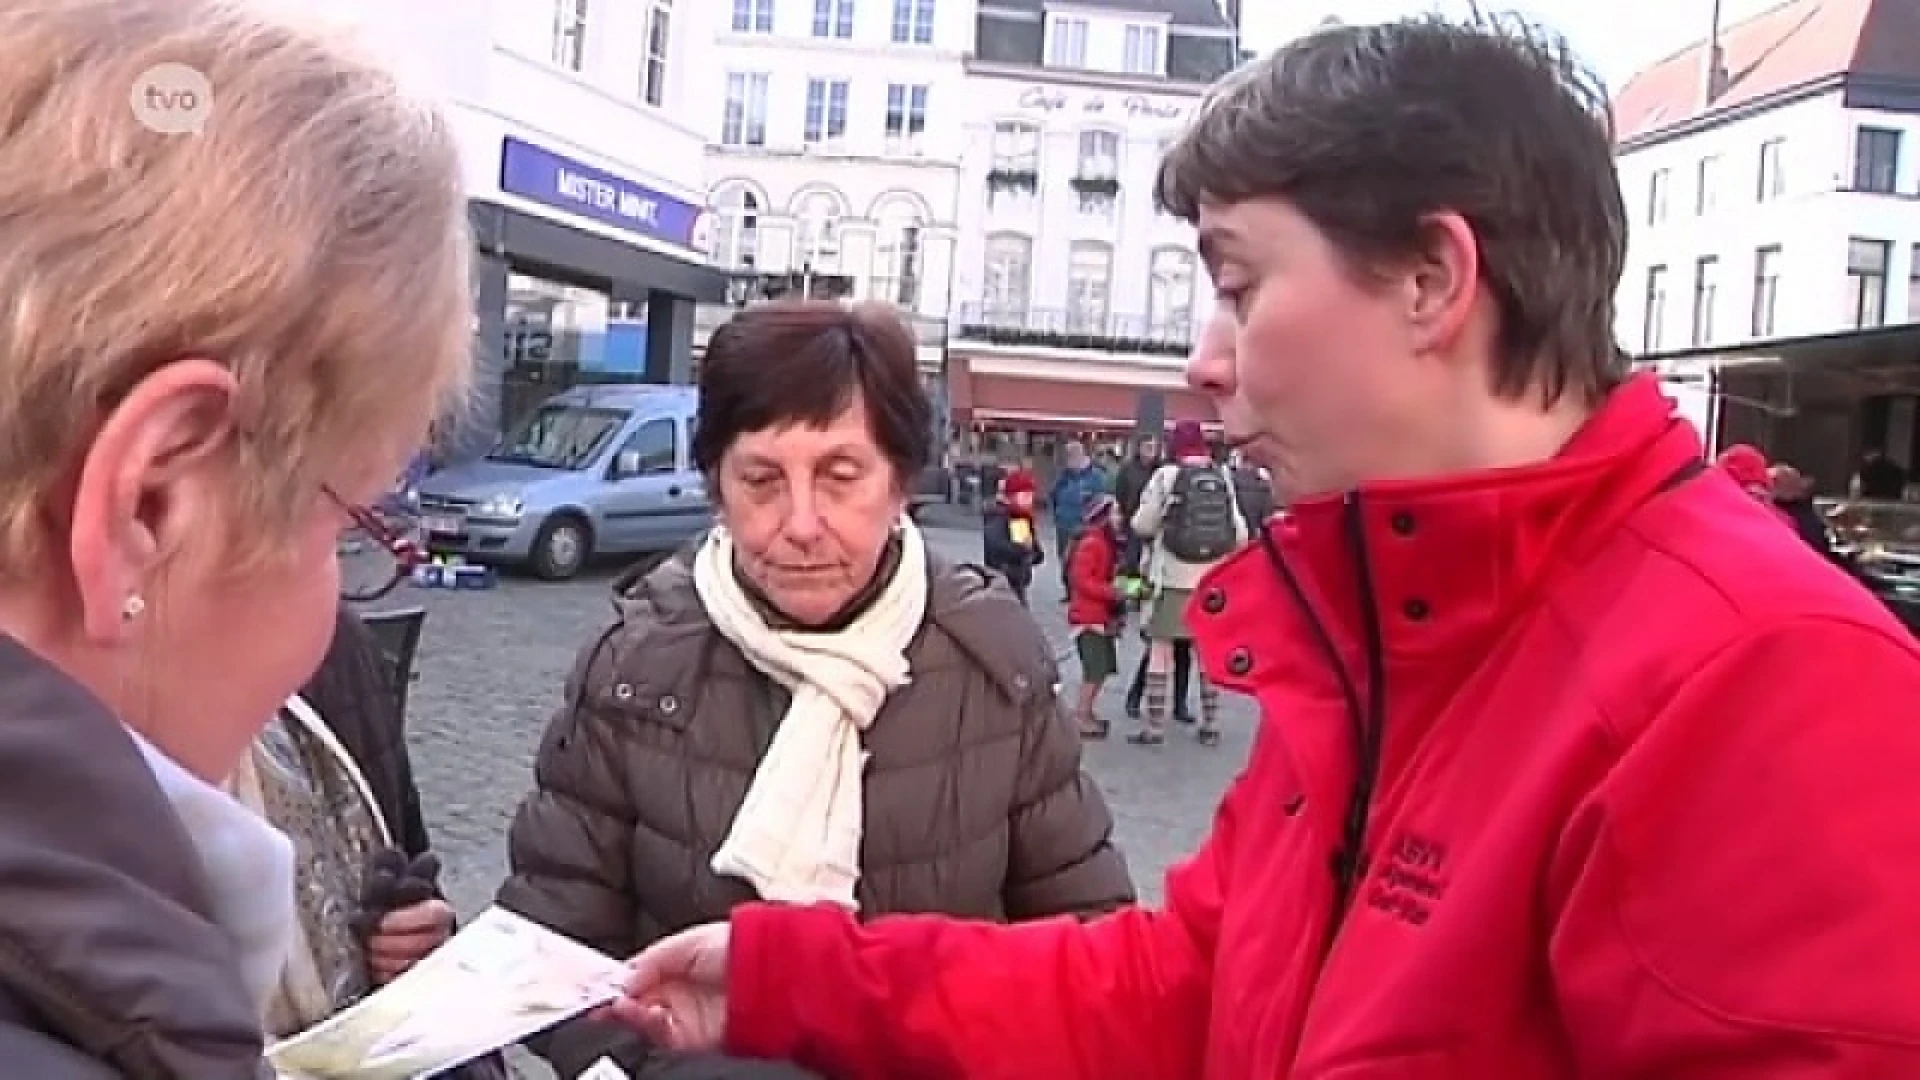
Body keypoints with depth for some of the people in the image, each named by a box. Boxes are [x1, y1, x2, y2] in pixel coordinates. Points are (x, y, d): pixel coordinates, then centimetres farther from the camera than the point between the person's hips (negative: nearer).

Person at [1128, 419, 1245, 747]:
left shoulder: (1167, 475, -7)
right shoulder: (1222, 477, 3)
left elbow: (1143, 525, -2)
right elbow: (1239, 532, 6)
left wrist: (1161, 522, 19)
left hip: (1173, 577, -3)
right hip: (1213, 579, 3)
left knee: (1160, 650, 4)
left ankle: (1154, 726, 3)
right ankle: (1210, 725, 16)